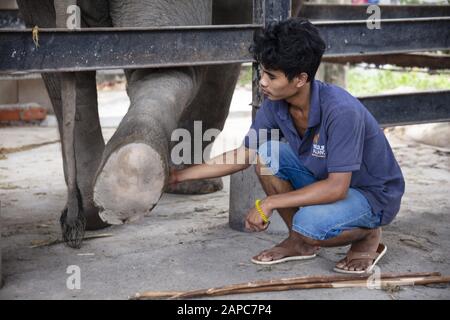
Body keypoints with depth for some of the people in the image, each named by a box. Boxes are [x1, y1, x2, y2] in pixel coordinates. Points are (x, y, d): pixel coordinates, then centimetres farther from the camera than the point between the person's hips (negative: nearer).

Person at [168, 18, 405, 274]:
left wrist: (269, 203, -29)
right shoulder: (275, 105, -12)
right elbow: (244, 156, -1)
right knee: (268, 154, -12)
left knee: (309, 225, -33)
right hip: (328, 182, 7)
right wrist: (181, 175, -3)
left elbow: (336, 187, -33)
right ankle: (300, 242, 4)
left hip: (374, 195, -7)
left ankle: (368, 235, 1)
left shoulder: (342, 111, -33)